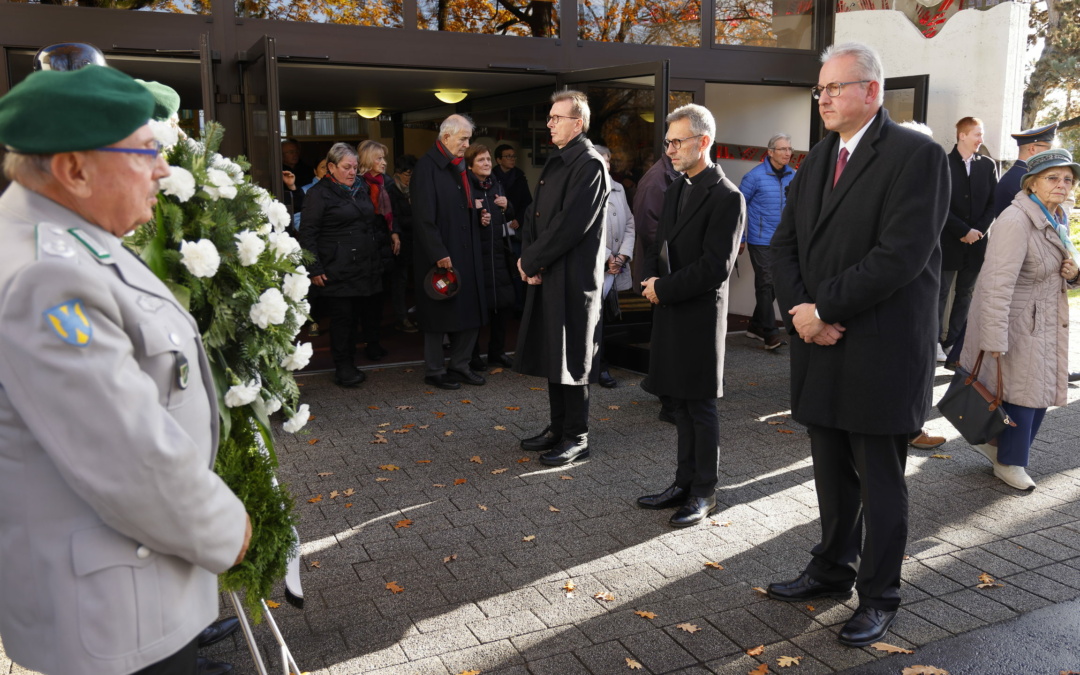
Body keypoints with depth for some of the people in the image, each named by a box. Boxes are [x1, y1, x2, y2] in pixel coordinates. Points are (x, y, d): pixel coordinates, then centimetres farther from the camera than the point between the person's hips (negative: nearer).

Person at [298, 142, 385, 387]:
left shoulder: (360, 190, 18)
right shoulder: (319, 193, -4)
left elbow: (373, 224, 26)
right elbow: (307, 234, -8)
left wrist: (377, 260, 19)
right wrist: (314, 268, -15)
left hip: (365, 269, 6)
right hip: (337, 272, -6)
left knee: (356, 316, 8)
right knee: (342, 317, -3)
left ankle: (349, 365, 19)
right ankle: (343, 368, 9)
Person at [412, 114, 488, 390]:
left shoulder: (459, 166, 14)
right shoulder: (427, 166, -12)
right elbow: (423, 217, -18)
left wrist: (479, 214, 5)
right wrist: (439, 254, -21)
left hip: (467, 253, 8)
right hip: (441, 256, -8)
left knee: (470, 314, 11)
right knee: (439, 315, 3)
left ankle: (459, 365, 25)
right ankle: (434, 371, 17)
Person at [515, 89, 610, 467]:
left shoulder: (589, 165, -13)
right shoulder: (555, 162, 15)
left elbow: (569, 225, -20)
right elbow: (535, 215, 13)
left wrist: (531, 260, -13)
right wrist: (529, 256, -3)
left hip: (573, 279, -9)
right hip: (546, 276, 9)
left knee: (571, 360, 0)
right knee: (552, 355, 15)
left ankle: (576, 439, 12)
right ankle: (558, 428, 28)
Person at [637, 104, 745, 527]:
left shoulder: (726, 198, -13)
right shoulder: (676, 190, 14)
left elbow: (716, 267, -19)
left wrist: (664, 289, -15)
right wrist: (651, 278, -1)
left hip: (700, 314, -8)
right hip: (669, 313, 8)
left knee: (700, 406, 3)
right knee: (680, 403, 15)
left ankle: (704, 493, 17)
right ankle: (685, 484, 28)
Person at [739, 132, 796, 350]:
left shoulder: (793, 176, 4)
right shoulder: (755, 176, -9)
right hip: (761, 240, -5)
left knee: (776, 284, 11)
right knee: (766, 283, -7)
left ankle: (755, 326, 25)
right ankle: (770, 334, -3)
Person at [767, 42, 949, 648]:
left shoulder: (918, 155, -11)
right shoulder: (817, 161, 13)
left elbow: (901, 254, -21)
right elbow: (785, 243, 8)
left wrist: (824, 310, -17)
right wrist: (799, 309, -9)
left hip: (881, 352, -6)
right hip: (822, 348, 6)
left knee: (880, 484, 7)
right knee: (833, 474, 17)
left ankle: (879, 597, 23)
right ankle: (833, 569, 35)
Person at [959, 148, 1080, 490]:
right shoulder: (1016, 222, -21)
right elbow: (997, 284, -28)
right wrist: (994, 340, -31)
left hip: (1047, 323, 9)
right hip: (1017, 324, -9)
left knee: (1042, 391, 14)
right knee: (1021, 392, 1)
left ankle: (995, 442, 32)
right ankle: (1009, 462, 20)